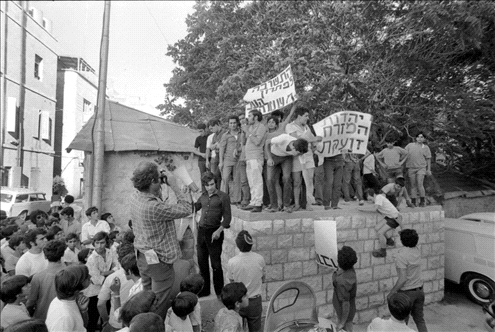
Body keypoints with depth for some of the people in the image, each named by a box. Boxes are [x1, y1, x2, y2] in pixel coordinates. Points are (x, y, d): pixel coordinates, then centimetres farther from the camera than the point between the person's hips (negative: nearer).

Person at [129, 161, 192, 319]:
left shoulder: (135, 196, -7)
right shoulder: (153, 207, -33)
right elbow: (186, 209, -26)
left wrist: (159, 187, -3)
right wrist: (175, 186, -19)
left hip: (142, 257, 9)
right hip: (159, 261, -9)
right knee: (158, 305, 12)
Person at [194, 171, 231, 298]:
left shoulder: (222, 197, -7)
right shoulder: (203, 196, 8)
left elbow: (227, 217, -8)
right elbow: (194, 207, 24)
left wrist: (219, 231, -17)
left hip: (214, 232, -5)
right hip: (201, 231, 5)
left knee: (215, 264, 2)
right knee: (202, 262, 14)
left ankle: (219, 293, 17)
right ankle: (204, 290, 30)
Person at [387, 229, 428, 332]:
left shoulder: (401, 255, -23)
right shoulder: (417, 250, -3)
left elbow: (403, 278, -25)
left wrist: (391, 292, -18)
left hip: (406, 292, -7)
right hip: (419, 289, 7)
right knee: (420, 319, 21)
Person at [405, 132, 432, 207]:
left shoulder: (425, 147, 10)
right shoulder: (410, 145, 10)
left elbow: (428, 159, 9)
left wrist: (428, 169, 4)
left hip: (421, 168, -1)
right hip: (411, 168, 1)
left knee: (420, 184, -14)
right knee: (413, 186, 5)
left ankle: (422, 201, 0)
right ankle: (413, 202, 12)